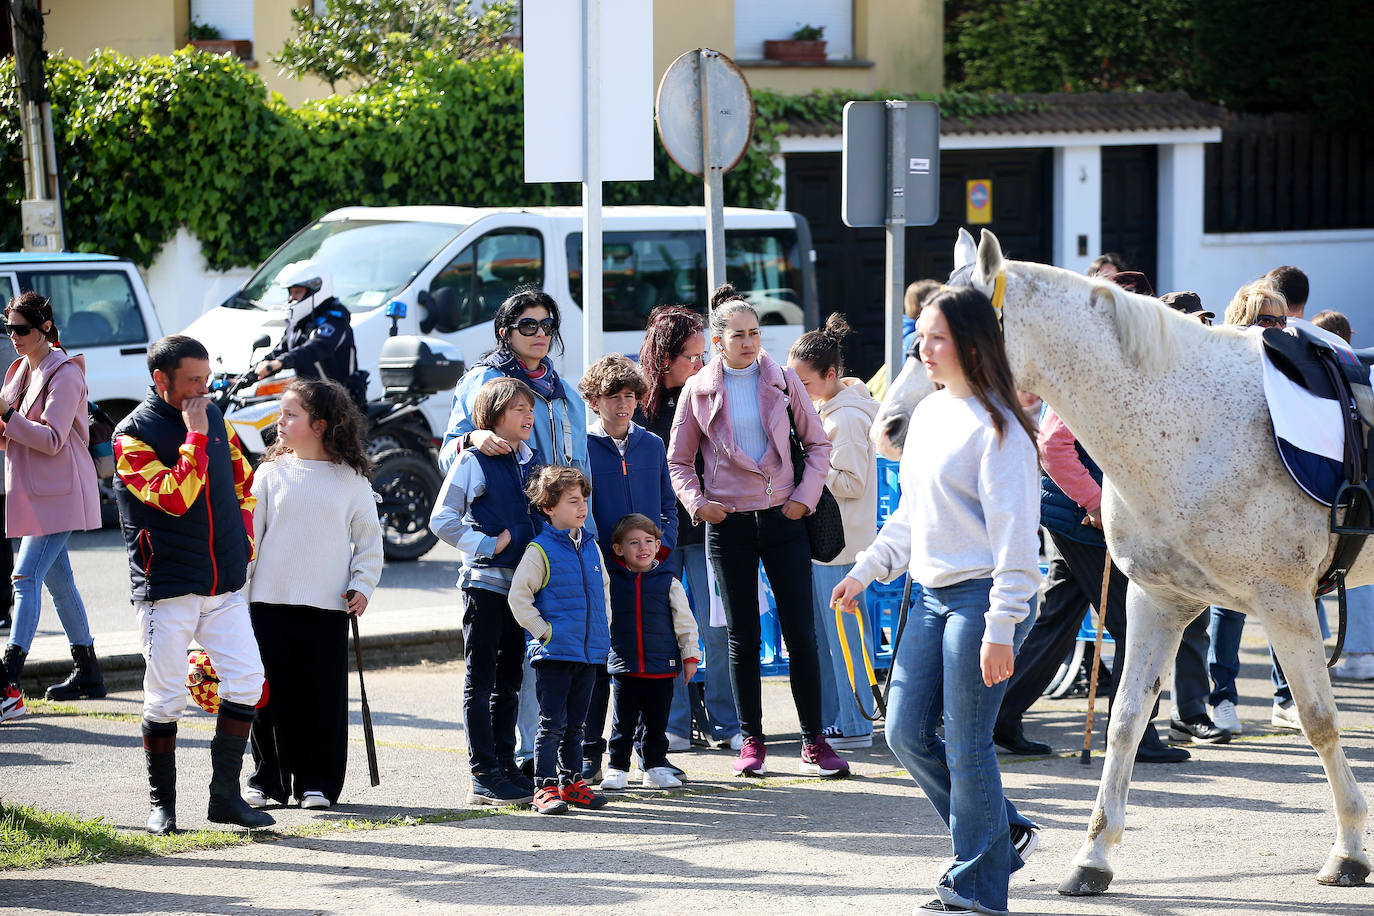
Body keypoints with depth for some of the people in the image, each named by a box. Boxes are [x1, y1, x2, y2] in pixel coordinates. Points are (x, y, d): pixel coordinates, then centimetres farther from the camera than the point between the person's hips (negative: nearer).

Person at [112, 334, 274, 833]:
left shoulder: (214, 419, 11)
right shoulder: (134, 434, -8)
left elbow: (243, 482, 24)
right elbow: (175, 497, -21)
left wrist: (244, 540, 12)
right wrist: (195, 437, -19)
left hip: (225, 584, 5)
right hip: (167, 586, -5)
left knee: (247, 679, -4)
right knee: (166, 699, -1)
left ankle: (225, 794, 4)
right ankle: (161, 803, 11)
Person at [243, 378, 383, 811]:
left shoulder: (351, 479, 3)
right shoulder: (271, 472, 6)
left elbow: (368, 538, 9)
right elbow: (250, 532, 8)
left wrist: (361, 585, -2)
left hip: (327, 605, -1)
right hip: (270, 600, 1)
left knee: (323, 696, -1)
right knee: (272, 693, 2)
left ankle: (318, 782, 8)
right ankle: (267, 779, 12)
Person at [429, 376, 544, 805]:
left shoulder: (532, 461, 12)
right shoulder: (474, 462, -8)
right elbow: (442, 520, -11)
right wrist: (489, 545, -15)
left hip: (521, 587, 7)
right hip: (485, 583, -7)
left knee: (509, 681, 12)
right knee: (480, 683, -3)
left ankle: (506, 766, 19)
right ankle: (485, 778, -3)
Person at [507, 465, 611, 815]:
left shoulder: (590, 546, 11)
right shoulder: (540, 550, -9)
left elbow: (603, 588, 24)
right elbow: (519, 596, -11)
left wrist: (603, 628, 15)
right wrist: (544, 631, -12)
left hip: (589, 652, 6)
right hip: (554, 652, -6)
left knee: (575, 723, 13)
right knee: (552, 724, -5)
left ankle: (572, 782, 20)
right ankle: (546, 788, -2)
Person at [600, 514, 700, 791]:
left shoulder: (668, 581, 2)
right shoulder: (611, 580, 2)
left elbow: (685, 622, 7)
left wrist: (690, 656, 5)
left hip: (662, 667, 0)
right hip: (624, 666, 0)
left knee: (656, 723, 8)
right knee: (623, 723, 3)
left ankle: (655, 768, 18)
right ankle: (617, 769, 13)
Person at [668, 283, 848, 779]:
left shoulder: (783, 382, 4)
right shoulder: (698, 391, 2)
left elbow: (818, 443, 10)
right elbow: (679, 460, 9)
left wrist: (806, 496, -2)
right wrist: (696, 502, -6)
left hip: (782, 519, 0)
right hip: (729, 523, 0)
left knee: (801, 633, -3)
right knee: (743, 636, 4)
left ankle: (814, 742, 2)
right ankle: (751, 742, 12)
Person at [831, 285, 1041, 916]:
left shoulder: (996, 426, -13)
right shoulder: (928, 413, 13)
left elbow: (1013, 533, -17)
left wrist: (1000, 629, -20)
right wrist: (864, 572, 17)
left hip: (982, 597, -9)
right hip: (932, 596, 9)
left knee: (966, 746, -4)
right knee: (907, 733, 8)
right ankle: (1005, 832, 25)